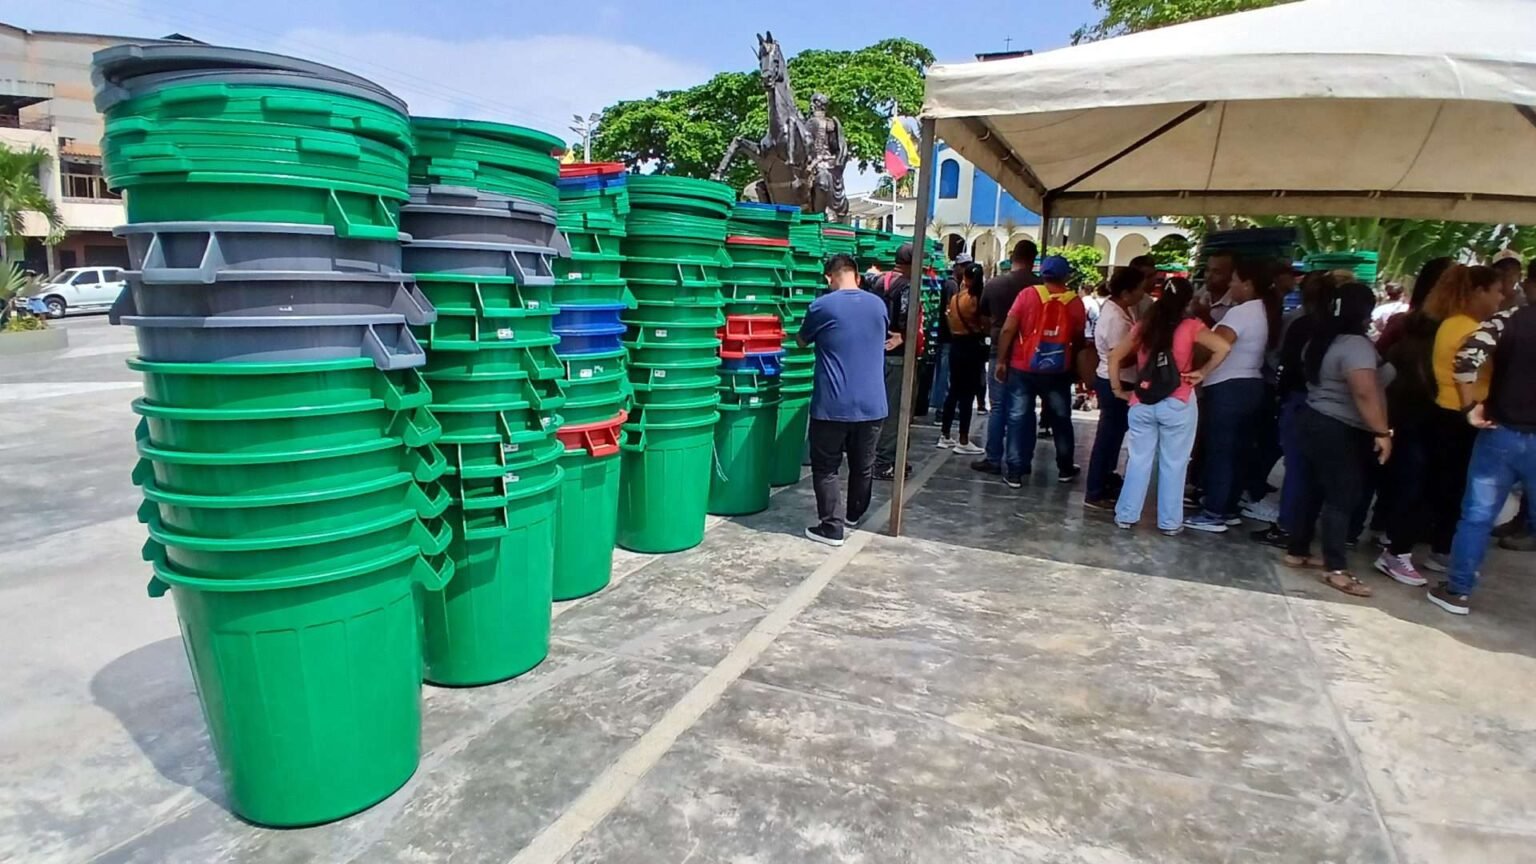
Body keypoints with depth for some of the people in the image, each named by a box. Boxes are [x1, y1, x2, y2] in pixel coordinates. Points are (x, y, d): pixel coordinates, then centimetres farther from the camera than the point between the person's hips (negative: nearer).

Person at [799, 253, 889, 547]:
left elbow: (802, 341, 10)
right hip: (872, 403, 5)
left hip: (833, 404, -4)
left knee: (826, 467, 6)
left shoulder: (822, 305, -7)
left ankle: (831, 527, 5)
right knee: (863, 465, 18)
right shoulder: (878, 305, 7)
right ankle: (855, 515, 35)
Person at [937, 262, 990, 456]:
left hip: (956, 346, 7)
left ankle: (945, 437, 19)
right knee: (967, 395, -3)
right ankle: (963, 442, 1)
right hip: (972, 348, -6)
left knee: (954, 391, 14)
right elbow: (987, 327, -12)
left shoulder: (955, 298, 5)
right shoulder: (976, 299, -12)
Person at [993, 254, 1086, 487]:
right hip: (1058, 371, 1)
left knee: (1019, 419, 5)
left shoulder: (1028, 295, -7)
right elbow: (1078, 339, 6)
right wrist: (1074, 363, 22)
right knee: (1061, 419, 17)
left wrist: (1001, 361, -3)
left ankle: (1015, 472, 6)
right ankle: (1065, 469, 29)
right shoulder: (1075, 301, -2)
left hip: (1023, 368, -1)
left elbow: (1008, 330, -10)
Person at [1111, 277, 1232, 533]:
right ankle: (1170, 522, 16)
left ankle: (1126, 515, 15)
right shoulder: (1190, 326, -4)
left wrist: (1118, 389, 11)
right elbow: (1223, 347, -16)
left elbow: (1114, 357, 6)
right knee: (1173, 464, 8)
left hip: (1141, 404, 3)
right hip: (1177, 405, -3)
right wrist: (1202, 372, -4)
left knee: (1139, 460, 11)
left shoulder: (1142, 327, 5)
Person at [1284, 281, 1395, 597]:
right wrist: (1381, 432, -25)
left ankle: (1298, 551, 20)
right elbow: (1365, 394, -27)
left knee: (1314, 490, 14)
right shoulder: (1356, 345, -19)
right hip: (1341, 430, -9)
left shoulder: (1321, 341, 10)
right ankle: (1336, 569, -2)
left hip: (1315, 420, 9)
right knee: (1342, 497, -5)